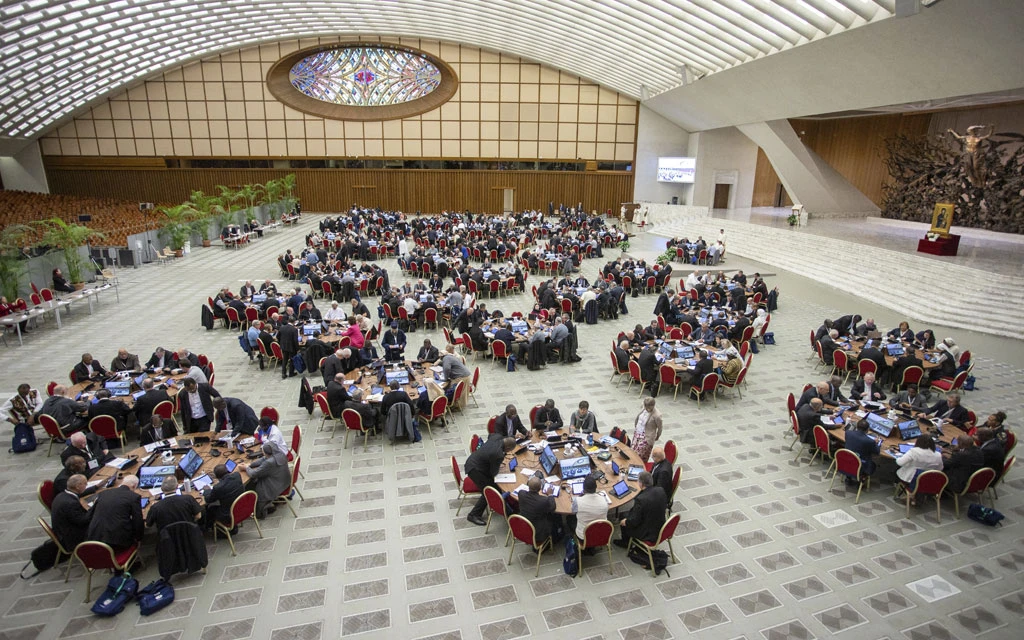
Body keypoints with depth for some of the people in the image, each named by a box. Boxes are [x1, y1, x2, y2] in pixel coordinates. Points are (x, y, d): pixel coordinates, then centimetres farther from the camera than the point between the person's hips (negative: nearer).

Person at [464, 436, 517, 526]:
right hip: (474, 470, -9)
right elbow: (493, 473, -17)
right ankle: (473, 515, 4)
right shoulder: (498, 455, -32)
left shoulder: (497, 436, -11)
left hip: (472, 460, 9)